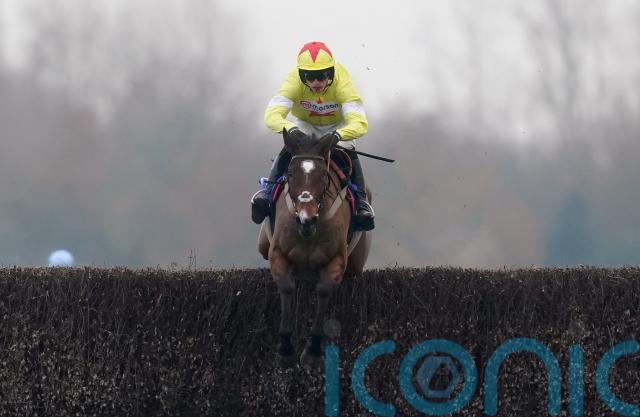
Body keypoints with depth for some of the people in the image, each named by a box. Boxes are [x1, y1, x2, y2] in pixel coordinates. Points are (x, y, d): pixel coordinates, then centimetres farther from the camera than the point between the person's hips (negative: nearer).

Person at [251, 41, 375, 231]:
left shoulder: (343, 85, -37)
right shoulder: (294, 83, -34)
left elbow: (359, 123, -45)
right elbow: (272, 115, -44)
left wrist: (337, 136, -66)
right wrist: (291, 129, -66)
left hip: (337, 127, -1)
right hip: (303, 124, 1)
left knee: (349, 152, -27)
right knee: (288, 150, -27)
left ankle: (361, 202, -14)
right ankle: (268, 192, -16)